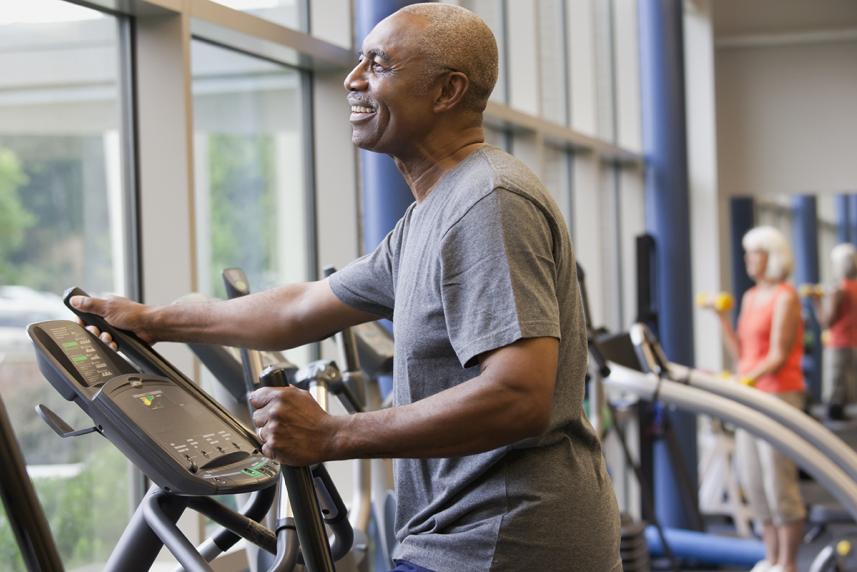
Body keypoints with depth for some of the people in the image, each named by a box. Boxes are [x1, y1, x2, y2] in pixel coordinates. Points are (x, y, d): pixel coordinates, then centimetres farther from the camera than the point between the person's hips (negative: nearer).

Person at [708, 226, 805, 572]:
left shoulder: (785, 298, -8)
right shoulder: (750, 298, 15)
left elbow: (779, 357, -15)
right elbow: (741, 354, 13)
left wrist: (746, 380, -27)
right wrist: (722, 318, 6)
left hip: (779, 396, -8)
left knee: (778, 482, -7)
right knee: (752, 481, 7)